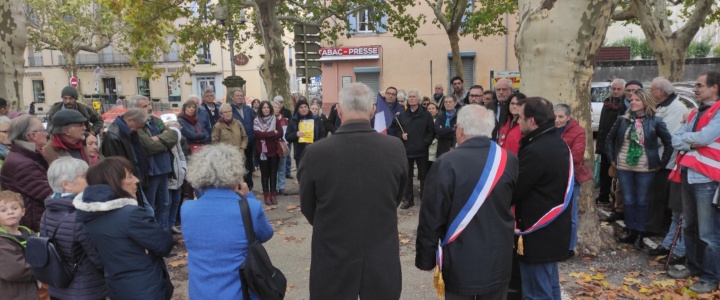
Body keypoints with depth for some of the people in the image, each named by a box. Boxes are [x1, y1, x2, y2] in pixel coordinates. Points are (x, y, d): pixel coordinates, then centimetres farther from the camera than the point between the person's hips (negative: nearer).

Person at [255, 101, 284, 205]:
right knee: (264, 173, 6)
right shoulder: (257, 121, 1)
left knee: (273, 173, 6)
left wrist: (265, 136, -14)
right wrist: (273, 133, -14)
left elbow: (280, 134, -8)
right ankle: (266, 195, 12)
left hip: (274, 150, 1)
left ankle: (273, 194, 14)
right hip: (262, 150, -1)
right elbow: (258, 134, -15)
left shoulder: (275, 120, 4)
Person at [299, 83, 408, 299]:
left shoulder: (316, 153, -17)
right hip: (383, 258, 2)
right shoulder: (395, 148, -11)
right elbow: (397, 198, 4)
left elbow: (307, 208, -2)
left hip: (334, 258, -1)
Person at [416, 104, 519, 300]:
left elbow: (431, 217, -15)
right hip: (499, 261, 4)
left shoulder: (446, 164, -18)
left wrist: (425, 259, -4)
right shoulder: (510, 161, -4)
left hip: (460, 264, -4)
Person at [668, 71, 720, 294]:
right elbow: (675, 140, 8)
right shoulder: (695, 113, 16)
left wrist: (684, 138, -3)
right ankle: (693, 266, 31)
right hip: (688, 176, 8)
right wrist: (692, 143, -11)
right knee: (690, 227, 18)